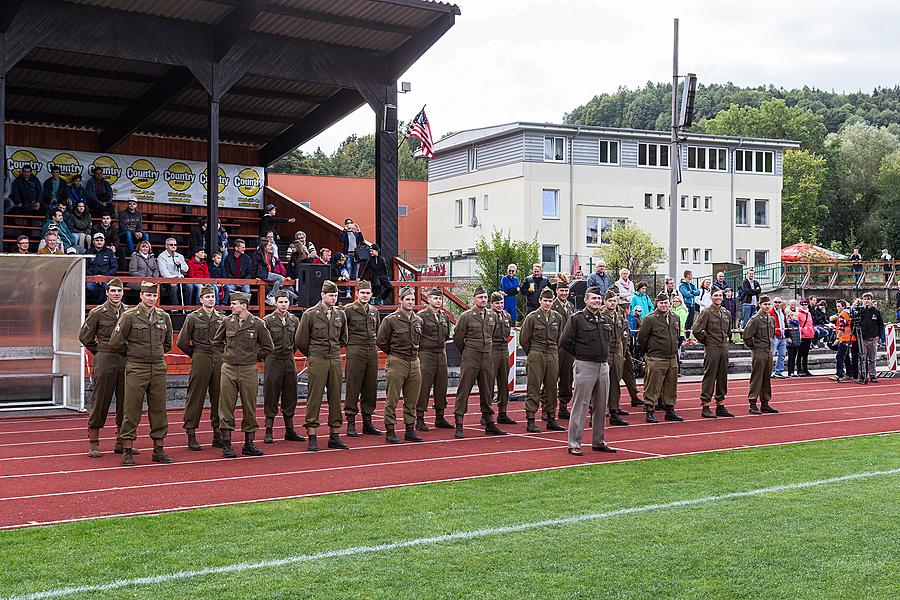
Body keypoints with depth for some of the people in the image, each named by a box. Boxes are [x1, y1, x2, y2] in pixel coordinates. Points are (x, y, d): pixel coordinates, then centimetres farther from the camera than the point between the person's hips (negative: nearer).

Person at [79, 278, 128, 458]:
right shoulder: (97, 313, -1)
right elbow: (85, 337, 6)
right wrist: (101, 352, 9)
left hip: (125, 362, 4)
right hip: (104, 362, -4)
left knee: (125, 402, 6)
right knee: (99, 402, -3)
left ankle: (121, 443, 16)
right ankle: (93, 444, 4)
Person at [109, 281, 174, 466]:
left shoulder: (164, 317, 9)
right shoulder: (129, 316, -4)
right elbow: (115, 342, -2)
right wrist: (133, 354, 7)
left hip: (158, 369, 4)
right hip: (136, 369, -4)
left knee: (159, 409, 7)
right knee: (131, 410, -3)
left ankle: (159, 450, 14)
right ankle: (127, 451, 2)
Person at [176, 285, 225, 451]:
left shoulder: (222, 319, 11)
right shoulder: (193, 318, 1)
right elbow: (182, 342, 0)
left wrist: (221, 354, 14)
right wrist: (195, 354, 6)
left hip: (219, 361, 4)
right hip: (200, 362, -4)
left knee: (218, 397, 6)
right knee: (195, 397, -3)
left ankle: (217, 434, 14)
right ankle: (191, 436, 1)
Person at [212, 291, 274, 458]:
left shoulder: (257, 324, -3)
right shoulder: (227, 321, 3)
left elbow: (268, 347, 7)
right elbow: (216, 341, 19)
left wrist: (253, 357, 6)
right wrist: (228, 354, 12)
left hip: (249, 370, -1)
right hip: (228, 369, 1)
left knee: (249, 407, 5)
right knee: (226, 407, 0)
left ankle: (249, 444, 15)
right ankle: (226, 445, 6)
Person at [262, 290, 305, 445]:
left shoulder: (294, 320, 8)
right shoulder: (268, 321, -6)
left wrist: (291, 351, 12)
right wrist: (268, 354, 2)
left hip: (289, 361, 4)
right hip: (273, 361, -4)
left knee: (290, 396, 8)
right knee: (271, 397, -1)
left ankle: (290, 431, 16)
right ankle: (268, 432, 4)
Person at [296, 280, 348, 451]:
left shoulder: (340, 314, 9)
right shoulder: (310, 314, -4)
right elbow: (301, 340, 1)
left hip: (335, 360, 5)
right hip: (317, 361, -5)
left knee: (335, 398, 7)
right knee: (314, 398, -3)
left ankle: (334, 436, 13)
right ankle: (312, 437, 2)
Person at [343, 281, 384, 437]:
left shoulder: (374, 312, 15)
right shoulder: (348, 310, -3)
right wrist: (348, 342, -4)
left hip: (372, 351, 6)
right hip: (355, 351, -6)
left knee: (371, 387, 7)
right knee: (353, 387, -4)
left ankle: (367, 422, 15)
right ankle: (351, 423, 1)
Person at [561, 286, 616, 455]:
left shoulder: (604, 319, 12)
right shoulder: (577, 318, -8)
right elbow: (565, 341, -9)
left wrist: (602, 355, 14)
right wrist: (580, 354, -1)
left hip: (603, 366, 7)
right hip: (585, 366, -7)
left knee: (601, 406, 12)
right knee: (581, 405, -5)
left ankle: (598, 442, 22)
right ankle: (574, 444, -1)